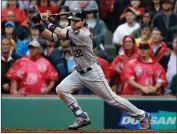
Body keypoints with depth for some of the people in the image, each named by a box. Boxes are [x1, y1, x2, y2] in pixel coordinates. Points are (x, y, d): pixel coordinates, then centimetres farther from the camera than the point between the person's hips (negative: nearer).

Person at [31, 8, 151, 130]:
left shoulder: (83, 34, -26)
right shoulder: (70, 30, -1)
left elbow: (62, 34, -32)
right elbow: (51, 36, -8)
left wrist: (47, 21, -24)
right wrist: (38, 25, -22)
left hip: (93, 73, -8)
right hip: (79, 73, 8)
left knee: (112, 99, -1)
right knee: (61, 90, -11)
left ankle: (143, 116, 14)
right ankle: (82, 117, -1)